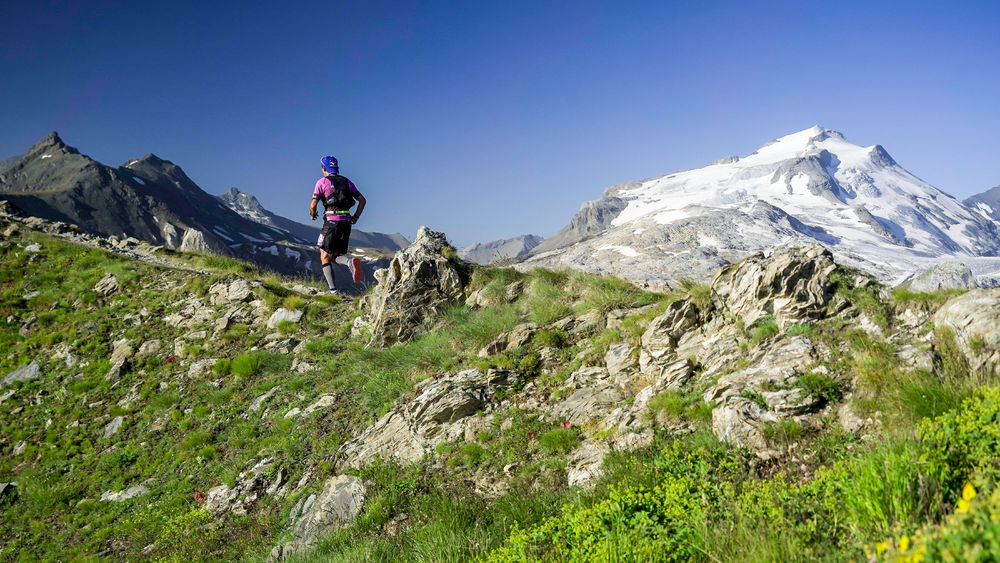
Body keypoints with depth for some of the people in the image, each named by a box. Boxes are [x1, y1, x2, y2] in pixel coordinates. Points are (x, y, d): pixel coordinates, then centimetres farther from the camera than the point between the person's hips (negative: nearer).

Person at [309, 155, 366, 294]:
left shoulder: (322, 181, 2)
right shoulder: (347, 181, 16)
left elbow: (313, 205, -4)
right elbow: (362, 200, 9)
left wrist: (312, 214, 16)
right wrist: (355, 217, 16)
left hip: (331, 222, -4)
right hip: (346, 222, 4)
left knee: (325, 257, 8)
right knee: (337, 255, 13)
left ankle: (333, 291, -2)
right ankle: (351, 261, -23)